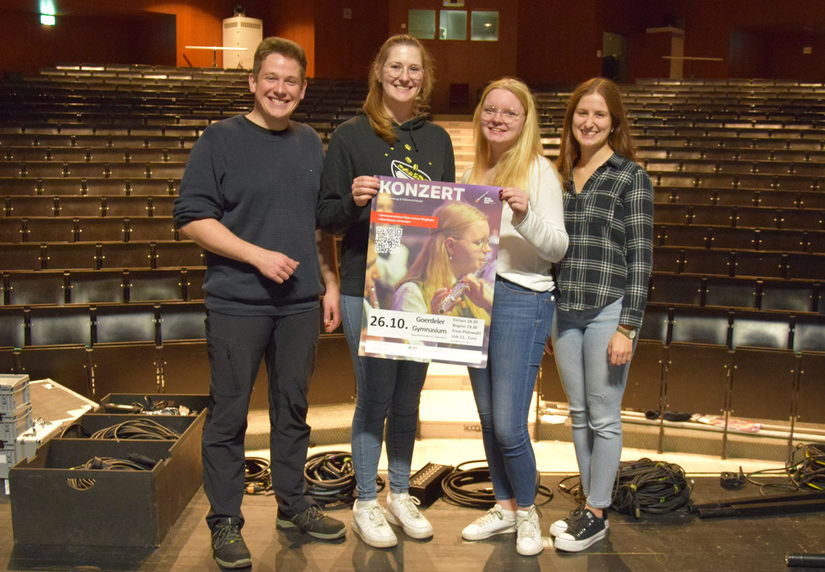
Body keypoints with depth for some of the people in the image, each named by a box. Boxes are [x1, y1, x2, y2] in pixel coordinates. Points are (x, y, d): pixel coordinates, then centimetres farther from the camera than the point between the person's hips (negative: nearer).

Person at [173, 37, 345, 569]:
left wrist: (332, 284, 12)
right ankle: (226, 521, 15)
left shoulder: (311, 144, 12)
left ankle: (294, 504, 29)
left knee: (293, 406, 14)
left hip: (301, 302, 5)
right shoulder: (221, 140, -3)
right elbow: (193, 217, -8)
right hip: (237, 303, -4)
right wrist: (257, 255, -16)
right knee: (229, 413, 3)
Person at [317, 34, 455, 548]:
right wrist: (354, 200, -22)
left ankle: (401, 494, 29)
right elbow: (326, 216, -2)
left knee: (409, 395, 13)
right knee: (375, 395, 1)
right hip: (368, 287, -4)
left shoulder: (437, 139, 12)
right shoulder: (351, 136, -2)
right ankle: (366, 502, 19)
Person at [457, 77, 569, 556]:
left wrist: (526, 217, -28)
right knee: (488, 419, 13)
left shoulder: (539, 170, -6)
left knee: (509, 425, -7)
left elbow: (558, 248, -12)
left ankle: (527, 512, 16)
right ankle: (504, 508, 29)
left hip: (522, 300, -7)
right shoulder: (475, 171, 14)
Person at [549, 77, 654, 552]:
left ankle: (597, 515, 16)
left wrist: (627, 327, -12)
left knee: (604, 418, 3)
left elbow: (640, 256, -7)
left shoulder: (631, 178, -4)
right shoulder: (563, 176, 12)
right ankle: (589, 507, 26)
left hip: (607, 312, -5)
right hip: (564, 312, 5)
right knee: (579, 415, 13)